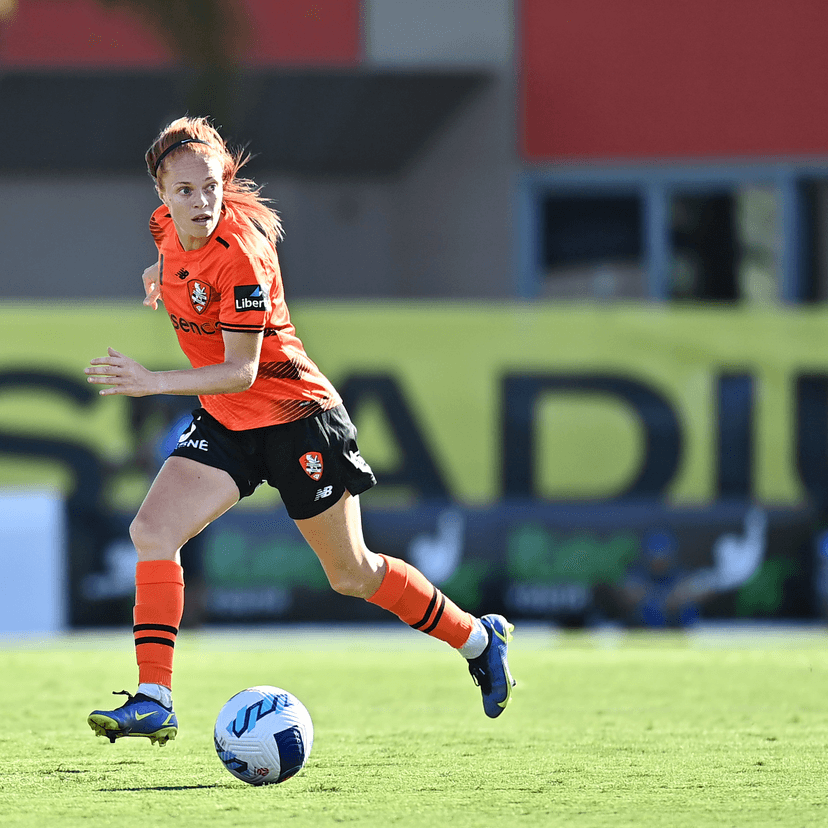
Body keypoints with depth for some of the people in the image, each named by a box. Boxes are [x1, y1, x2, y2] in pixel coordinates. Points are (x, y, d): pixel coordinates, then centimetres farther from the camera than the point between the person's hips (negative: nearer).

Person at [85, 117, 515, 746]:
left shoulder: (240, 256, -28)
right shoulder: (169, 228, -5)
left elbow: (240, 371, -28)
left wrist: (154, 382, -37)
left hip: (295, 418, -7)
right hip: (224, 424, 7)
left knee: (350, 573, 6)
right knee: (152, 532, -15)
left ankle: (479, 639, 29)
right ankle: (154, 702, -17)